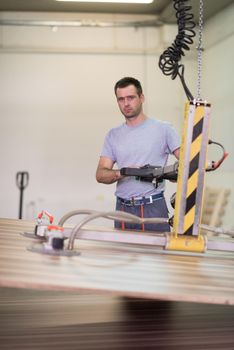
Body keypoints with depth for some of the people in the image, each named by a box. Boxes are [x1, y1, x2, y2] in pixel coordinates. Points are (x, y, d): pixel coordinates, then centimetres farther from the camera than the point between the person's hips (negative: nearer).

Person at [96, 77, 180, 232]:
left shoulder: (163, 129, 0)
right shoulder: (113, 135, 11)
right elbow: (101, 174, 4)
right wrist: (121, 173, -16)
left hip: (153, 207, -3)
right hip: (123, 209, 3)